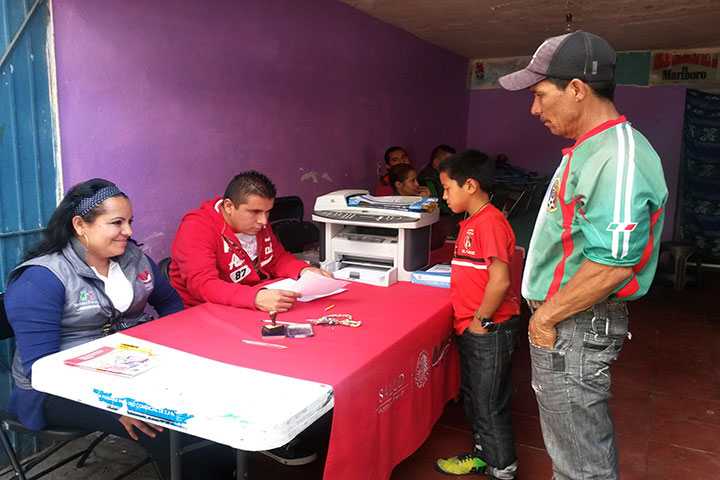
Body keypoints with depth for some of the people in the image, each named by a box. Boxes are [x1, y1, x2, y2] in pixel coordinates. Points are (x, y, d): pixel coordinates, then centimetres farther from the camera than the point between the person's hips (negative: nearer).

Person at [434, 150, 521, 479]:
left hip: (489, 331, -10)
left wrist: (480, 321, -18)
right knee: (473, 394, 22)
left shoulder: (490, 223, -21)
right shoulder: (471, 223, 11)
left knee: (489, 402, 5)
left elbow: (500, 280, -26)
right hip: (472, 329, 10)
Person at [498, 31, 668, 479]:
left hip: (575, 326, -10)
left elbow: (613, 265, -29)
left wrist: (546, 316, -18)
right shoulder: (589, 149, 12)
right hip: (563, 320, 10)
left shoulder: (618, 160, -23)